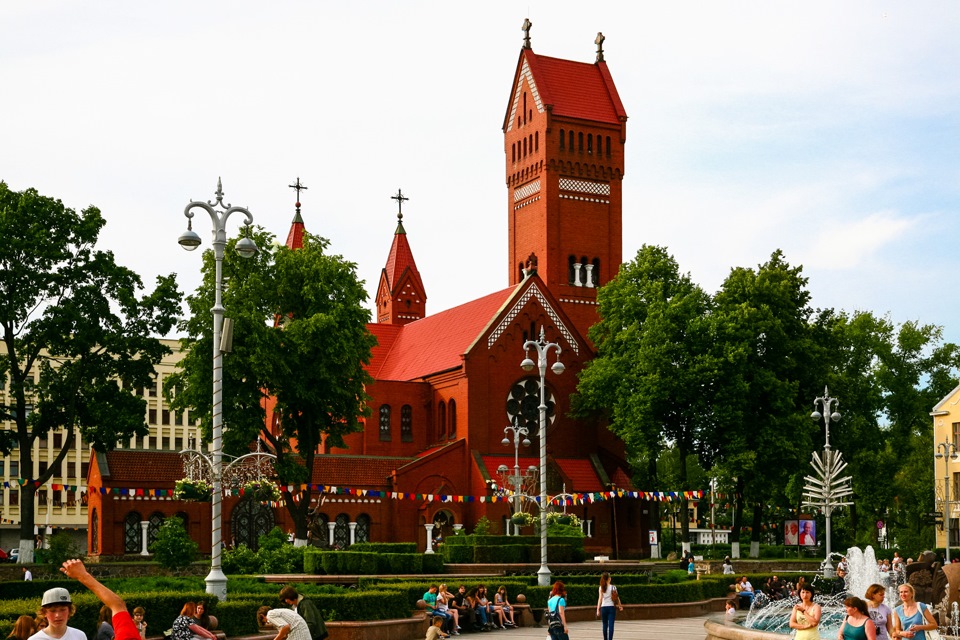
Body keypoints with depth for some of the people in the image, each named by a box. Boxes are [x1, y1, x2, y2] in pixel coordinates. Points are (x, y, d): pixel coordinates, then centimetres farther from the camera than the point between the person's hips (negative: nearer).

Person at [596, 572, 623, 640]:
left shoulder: (601, 588, -1)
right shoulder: (613, 587, -2)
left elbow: (600, 599, -6)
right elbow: (617, 597, 1)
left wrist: (598, 609, -5)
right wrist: (620, 606, 17)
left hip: (603, 607, 1)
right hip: (611, 607, -1)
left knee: (605, 625, 14)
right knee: (611, 625, -4)